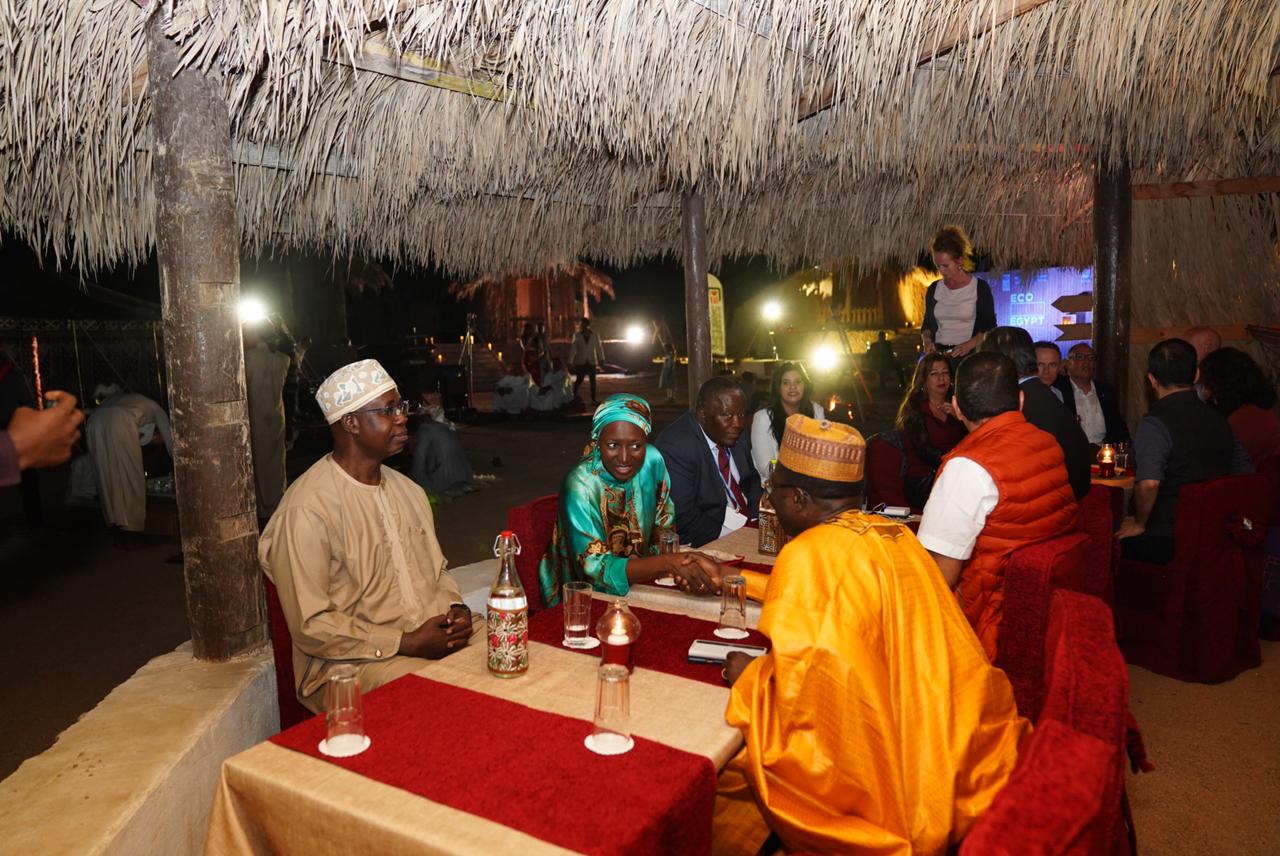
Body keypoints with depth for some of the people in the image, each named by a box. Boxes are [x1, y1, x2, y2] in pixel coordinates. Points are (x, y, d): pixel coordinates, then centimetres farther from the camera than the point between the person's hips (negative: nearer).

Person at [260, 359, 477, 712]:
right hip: (351, 660, -7)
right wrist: (407, 643, -17)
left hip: (437, 637, 8)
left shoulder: (407, 490, 14)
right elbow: (312, 627, -14)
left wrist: (456, 609, 0)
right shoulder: (307, 510, -12)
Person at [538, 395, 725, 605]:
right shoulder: (580, 487, -24)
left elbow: (664, 527, 2)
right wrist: (668, 562, -40)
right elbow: (598, 569, -27)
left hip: (635, 586, 6)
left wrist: (678, 567, -19)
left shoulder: (652, 461, -9)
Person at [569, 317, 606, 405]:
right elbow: (573, 348, -1)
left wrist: (601, 359, -4)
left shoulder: (595, 335, 0)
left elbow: (599, 347, 1)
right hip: (581, 362, -2)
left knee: (593, 381, 4)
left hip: (592, 362, 2)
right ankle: (574, 396, 11)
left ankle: (593, 399, 12)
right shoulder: (577, 335, -2)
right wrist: (570, 361, -3)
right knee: (579, 380, -6)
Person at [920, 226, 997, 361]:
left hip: (968, 356, -3)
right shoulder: (934, 289, 11)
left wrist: (969, 344, -15)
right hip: (938, 355, 3)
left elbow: (989, 327, 0)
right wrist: (926, 340, -1)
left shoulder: (980, 288, 0)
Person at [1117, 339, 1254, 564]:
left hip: (1164, 541, -7)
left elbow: (1148, 483, -31)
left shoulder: (1155, 423, -17)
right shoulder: (1219, 420, 8)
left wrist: (1139, 523, -14)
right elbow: (1245, 472, 17)